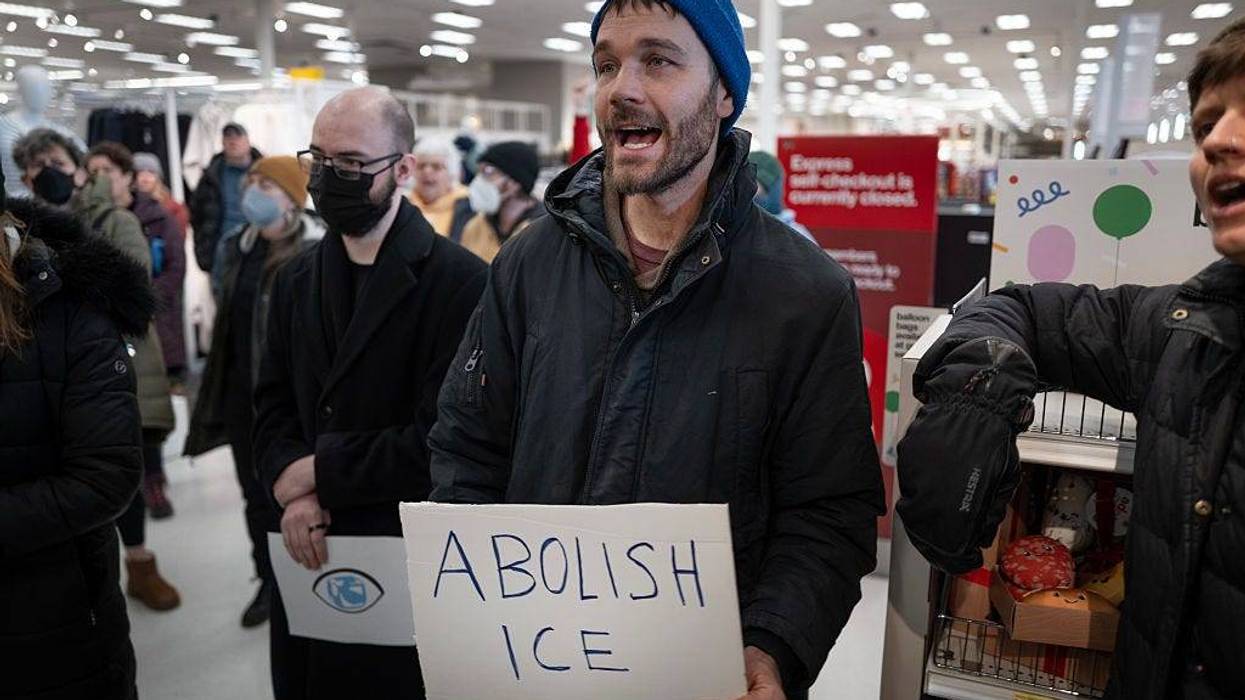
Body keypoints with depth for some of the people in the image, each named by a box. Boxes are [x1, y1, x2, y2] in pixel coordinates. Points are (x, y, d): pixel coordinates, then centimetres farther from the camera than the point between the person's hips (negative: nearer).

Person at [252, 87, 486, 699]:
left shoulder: (458, 281, -15)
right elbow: (273, 408, 9)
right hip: (308, 557, 6)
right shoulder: (296, 281, 9)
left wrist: (319, 472, -13)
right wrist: (291, 488, -11)